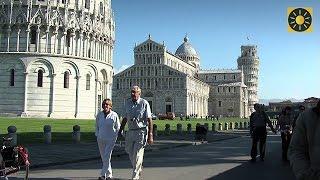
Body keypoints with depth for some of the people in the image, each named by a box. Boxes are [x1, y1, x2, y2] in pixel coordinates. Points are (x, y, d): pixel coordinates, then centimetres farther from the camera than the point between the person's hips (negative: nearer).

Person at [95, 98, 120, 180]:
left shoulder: (114, 115, -6)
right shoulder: (99, 115, 3)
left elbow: (118, 127, 5)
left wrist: (114, 136, -1)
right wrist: (97, 135, 10)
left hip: (110, 139, -4)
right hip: (100, 139, 4)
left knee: (107, 157, -12)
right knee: (103, 158, 9)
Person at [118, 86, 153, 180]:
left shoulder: (144, 103, -9)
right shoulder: (128, 103, 7)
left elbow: (149, 120, -9)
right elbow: (125, 118, 17)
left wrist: (150, 135, -13)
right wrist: (120, 130, 17)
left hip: (141, 131, -5)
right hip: (130, 131, 6)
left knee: (137, 155, -6)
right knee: (130, 153, 13)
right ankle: (139, 169, 38)